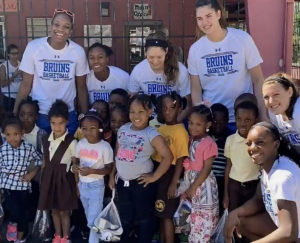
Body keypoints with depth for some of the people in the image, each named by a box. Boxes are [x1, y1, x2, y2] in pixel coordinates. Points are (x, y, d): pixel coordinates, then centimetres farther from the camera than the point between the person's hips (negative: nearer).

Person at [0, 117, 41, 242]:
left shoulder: (29, 148, -8)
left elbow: (40, 160, 5)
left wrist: (33, 173, -5)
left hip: (23, 184, 1)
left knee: (23, 212, 11)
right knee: (15, 211, -14)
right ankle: (12, 224, 21)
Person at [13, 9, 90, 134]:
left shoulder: (78, 51, -7)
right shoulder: (33, 47, -10)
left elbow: (81, 87, 2)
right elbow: (26, 85, -4)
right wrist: (15, 114, -5)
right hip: (39, 114, -1)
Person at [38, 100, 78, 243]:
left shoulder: (71, 142, -11)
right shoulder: (46, 141, 5)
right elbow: (44, 163, 11)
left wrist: (78, 184, -5)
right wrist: (42, 181, 11)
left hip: (64, 179, -5)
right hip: (49, 178, 5)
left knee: (64, 211, 5)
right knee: (54, 210, 16)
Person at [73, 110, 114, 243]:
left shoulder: (105, 146, -17)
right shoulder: (80, 144, -2)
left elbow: (109, 169, -12)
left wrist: (92, 171, -25)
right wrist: (75, 167, -12)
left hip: (96, 186, -6)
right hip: (82, 185, 6)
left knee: (94, 220, -5)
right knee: (90, 218, 20)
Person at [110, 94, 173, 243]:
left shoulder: (152, 135, -14)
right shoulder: (123, 130, 3)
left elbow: (168, 157, -18)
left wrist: (154, 177, -16)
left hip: (141, 183, -5)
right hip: (122, 182, 6)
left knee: (144, 218, 11)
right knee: (124, 218, 21)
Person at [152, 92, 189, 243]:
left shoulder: (180, 131, -14)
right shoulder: (160, 128, 8)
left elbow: (181, 159, -16)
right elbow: (154, 152, 12)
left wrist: (174, 183, -17)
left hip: (169, 173, -7)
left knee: (167, 215, 2)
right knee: (160, 213, 18)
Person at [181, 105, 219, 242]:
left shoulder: (209, 143, -15)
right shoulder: (190, 140, 6)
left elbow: (206, 169, -16)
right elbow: (186, 163, 8)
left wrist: (193, 188, -13)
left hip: (203, 185, -7)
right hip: (190, 182, 7)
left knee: (204, 221, 1)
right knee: (193, 220, 17)